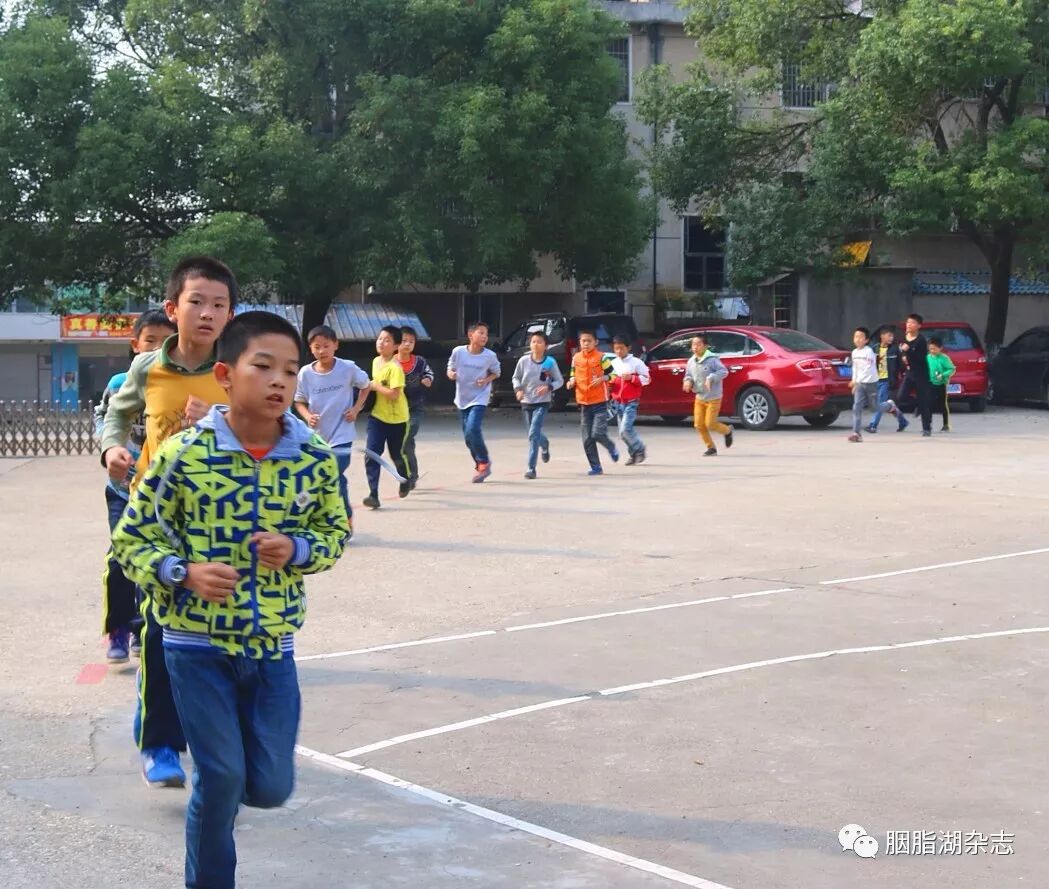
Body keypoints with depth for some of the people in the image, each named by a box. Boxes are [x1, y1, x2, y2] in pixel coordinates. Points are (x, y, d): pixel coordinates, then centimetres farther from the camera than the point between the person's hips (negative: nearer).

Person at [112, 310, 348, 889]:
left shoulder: (316, 459, -6)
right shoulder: (183, 454, -13)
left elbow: (335, 533, 9)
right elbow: (131, 539, -4)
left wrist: (297, 550, -13)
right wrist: (186, 572, -21)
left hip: (274, 645, 3)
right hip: (197, 643, -3)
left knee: (270, 787, 6)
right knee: (221, 780, 1)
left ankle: (215, 787, 42)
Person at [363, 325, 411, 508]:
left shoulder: (395, 367, -20)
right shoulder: (376, 361, 4)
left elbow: (394, 394, -27)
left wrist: (375, 386, -21)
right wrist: (372, 386, 4)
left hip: (396, 418, -5)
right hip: (377, 416, 5)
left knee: (397, 455, 13)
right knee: (371, 455, -9)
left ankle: (405, 482, 42)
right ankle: (373, 494, -10)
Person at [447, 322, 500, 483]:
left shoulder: (490, 356, -10)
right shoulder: (458, 352, -9)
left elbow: (496, 373, 7)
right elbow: (450, 370, 5)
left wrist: (487, 380, -13)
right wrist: (451, 374, -18)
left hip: (479, 399, -3)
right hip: (462, 399, 3)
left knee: (473, 430, -22)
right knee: (468, 437, 10)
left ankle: (483, 462, -3)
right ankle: (480, 465, 29)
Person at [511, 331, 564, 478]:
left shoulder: (550, 362, -7)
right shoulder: (524, 360, -3)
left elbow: (559, 381, 2)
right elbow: (516, 377, 9)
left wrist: (549, 387, -17)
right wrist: (518, 389, -10)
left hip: (542, 403, -3)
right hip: (526, 402, 3)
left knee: (533, 434, -16)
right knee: (533, 434, 15)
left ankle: (531, 468, -13)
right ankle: (544, 444, 53)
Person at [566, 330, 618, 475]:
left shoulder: (601, 357, -5)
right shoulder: (576, 358, 8)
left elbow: (612, 374, 0)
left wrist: (601, 379, -16)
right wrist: (572, 381, 0)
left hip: (600, 402, -5)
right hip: (583, 403, 5)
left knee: (598, 434, -15)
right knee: (587, 439, 1)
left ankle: (612, 448, 18)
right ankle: (596, 467, 10)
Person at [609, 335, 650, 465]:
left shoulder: (636, 362, -6)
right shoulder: (613, 363, 10)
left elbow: (646, 379, -6)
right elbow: (609, 380, 21)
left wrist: (631, 378, -17)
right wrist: (610, 381, -2)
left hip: (631, 402, -6)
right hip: (618, 402, 6)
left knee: (625, 429, -17)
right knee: (622, 432, 6)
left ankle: (640, 450, 1)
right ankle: (634, 454, 21)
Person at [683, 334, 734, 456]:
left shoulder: (712, 359, -16)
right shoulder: (691, 361, 4)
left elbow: (724, 371, -21)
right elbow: (688, 375, 15)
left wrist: (711, 378, -33)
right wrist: (688, 381, -7)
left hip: (713, 398, -6)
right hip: (699, 398, 6)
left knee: (710, 424, -8)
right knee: (699, 424, 1)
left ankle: (727, 431, 23)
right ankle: (711, 448, 16)